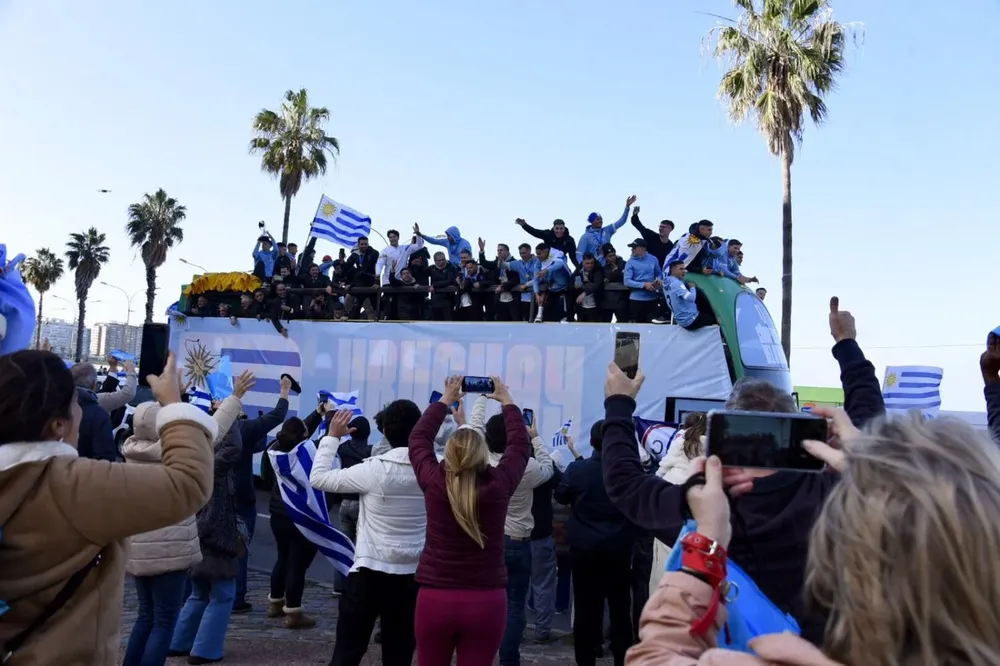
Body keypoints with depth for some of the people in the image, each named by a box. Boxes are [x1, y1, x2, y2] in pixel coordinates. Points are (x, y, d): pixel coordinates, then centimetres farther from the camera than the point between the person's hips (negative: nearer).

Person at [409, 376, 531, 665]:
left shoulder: (434, 483, -9)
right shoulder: (498, 485, -10)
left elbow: (419, 438, 9)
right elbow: (520, 444, 7)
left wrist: (446, 399, 19)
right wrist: (506, 400, 17)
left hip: (434, 599, 1)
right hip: (487, 601, 0)